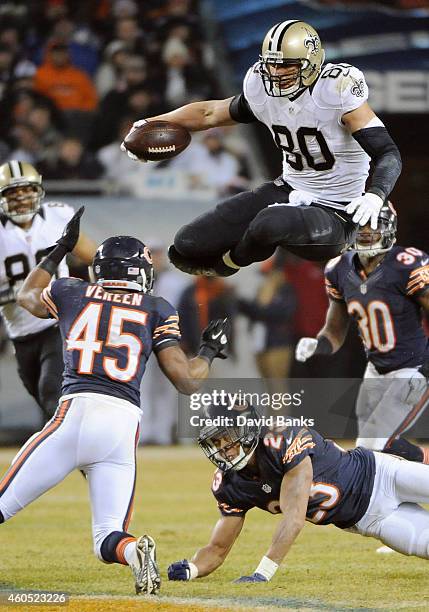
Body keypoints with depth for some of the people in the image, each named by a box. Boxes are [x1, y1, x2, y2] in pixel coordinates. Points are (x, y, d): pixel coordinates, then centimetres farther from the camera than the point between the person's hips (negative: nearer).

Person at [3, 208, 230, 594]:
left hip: (75, 414, -1)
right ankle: (134, 552, -26)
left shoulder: (71, 293, 16)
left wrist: (61, 249, 50)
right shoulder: (157, 311, 13)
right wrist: (210, 350, 29)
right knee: (108, 538, 8)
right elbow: (187, 381, 9)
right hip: (125, 422, 1)